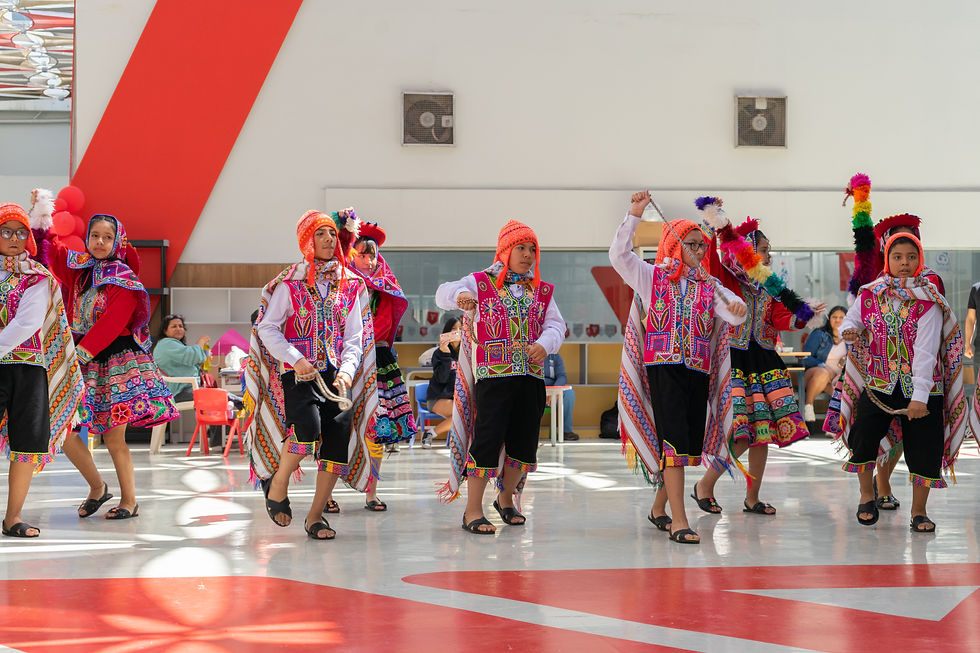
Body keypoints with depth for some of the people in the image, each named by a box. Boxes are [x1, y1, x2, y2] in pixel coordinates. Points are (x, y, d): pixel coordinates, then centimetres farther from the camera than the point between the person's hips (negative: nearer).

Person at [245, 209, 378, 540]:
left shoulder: (351, 284, 11)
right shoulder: (290, 281, 2)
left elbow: (355, 337, 10)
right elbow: (267, 328, 0)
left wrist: (347, 370, -7)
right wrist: (296, 360, -12)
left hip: (337, 373, 4)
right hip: (299, 373, -4)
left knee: (338, 441, -6)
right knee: (308, 428, -26)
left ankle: (315, 516, 7)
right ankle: (276, 484, 0)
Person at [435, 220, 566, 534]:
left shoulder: (542, 290, 15)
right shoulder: (481, 283, 3)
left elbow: (555, 324, 5)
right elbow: (443, 293, -9)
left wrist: (544, 344, -17)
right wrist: (459, 296, -33)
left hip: (531, 376, 5)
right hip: (493, 376, -5)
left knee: (524, 441, 9)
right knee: (487, 438, -9)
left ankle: (506, 498, 30)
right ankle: (473, 511, -2)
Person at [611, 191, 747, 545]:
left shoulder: (709, 286, 14)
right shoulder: (652, 277, 7)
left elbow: (732, 313, 0)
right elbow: (619, 254, -3)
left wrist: (738, 307, -24)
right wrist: (635, 214, -8)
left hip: (699, 370, 4)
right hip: (663, 366, -4)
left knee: (691, 444, 7)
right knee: (674, 440, -13)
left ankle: (659, 507, 26)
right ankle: (678, 521, -15)